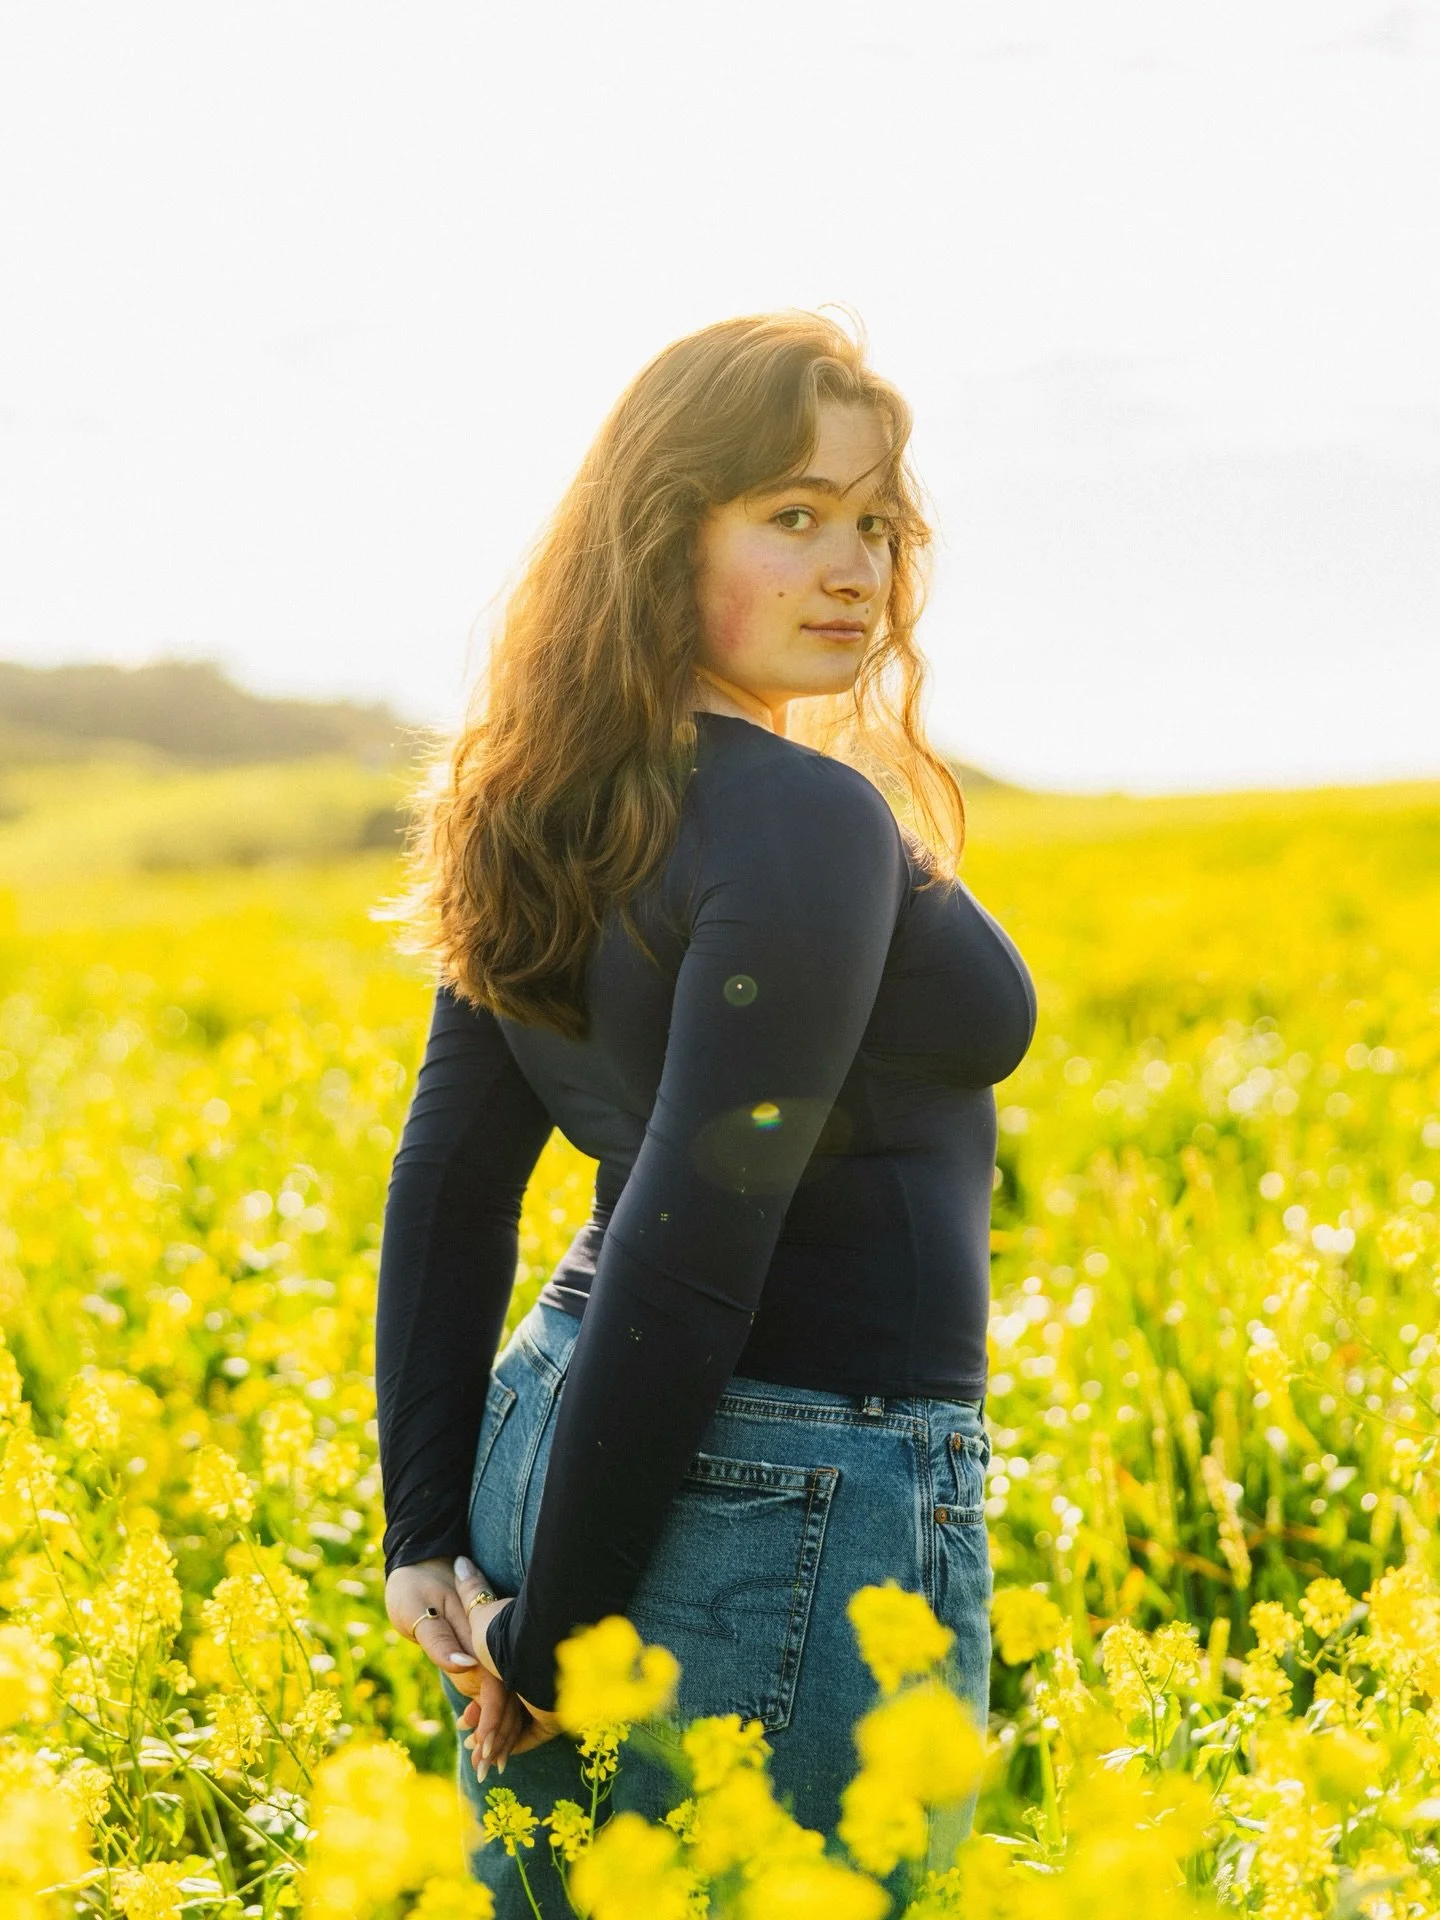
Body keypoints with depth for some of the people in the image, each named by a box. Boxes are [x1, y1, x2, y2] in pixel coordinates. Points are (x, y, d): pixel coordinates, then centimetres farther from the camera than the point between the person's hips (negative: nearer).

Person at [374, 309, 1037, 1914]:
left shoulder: (551, 817, 6)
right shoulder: (807, 825, -19)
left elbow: (446, 1182, 8)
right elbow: (688, 1250, -23)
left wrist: (427, 1539, 8)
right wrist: (549, 1642, -17)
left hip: (549, 1433, 8)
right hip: (797, 1496, -8)